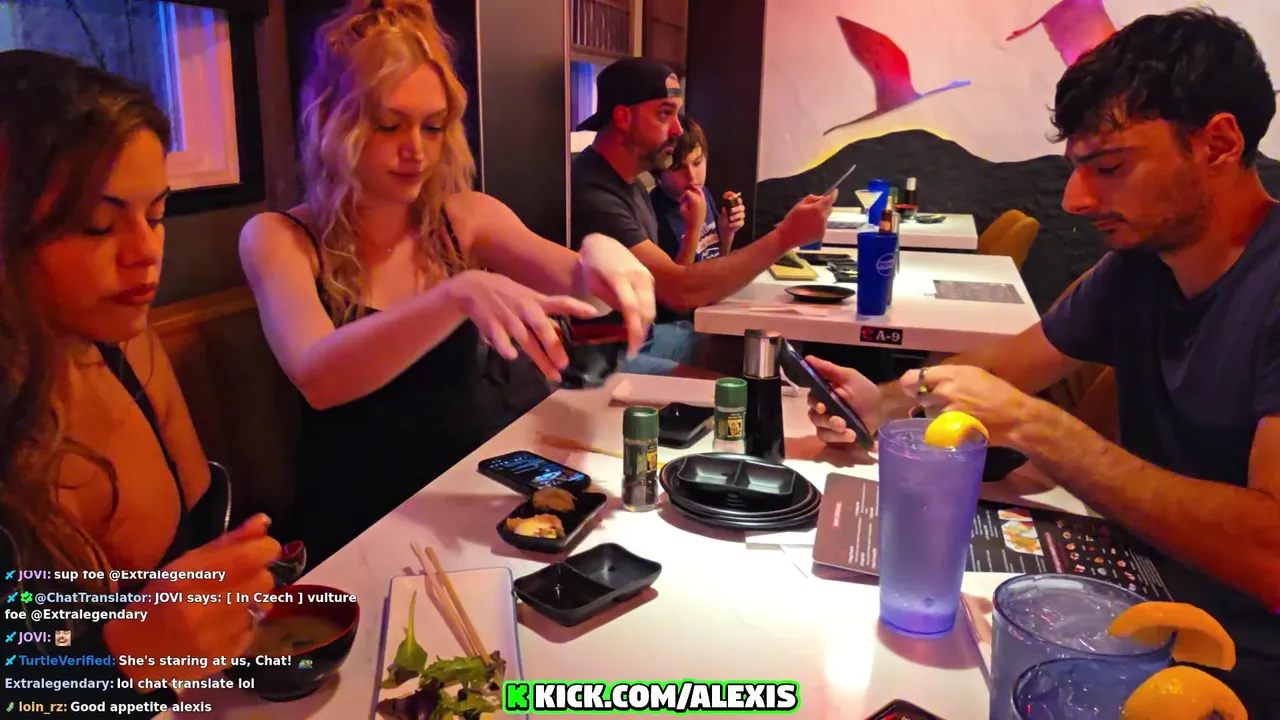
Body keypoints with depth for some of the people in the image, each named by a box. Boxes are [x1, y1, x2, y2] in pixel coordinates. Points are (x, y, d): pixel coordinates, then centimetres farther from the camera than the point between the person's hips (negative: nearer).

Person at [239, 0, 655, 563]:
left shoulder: (466, 218, 0)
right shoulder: (278, 239, -9)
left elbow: (572, 282, -14)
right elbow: (317, 377, -26)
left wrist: (598, 256, -37)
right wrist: (458, 294, -41)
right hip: (362, 523, -3)